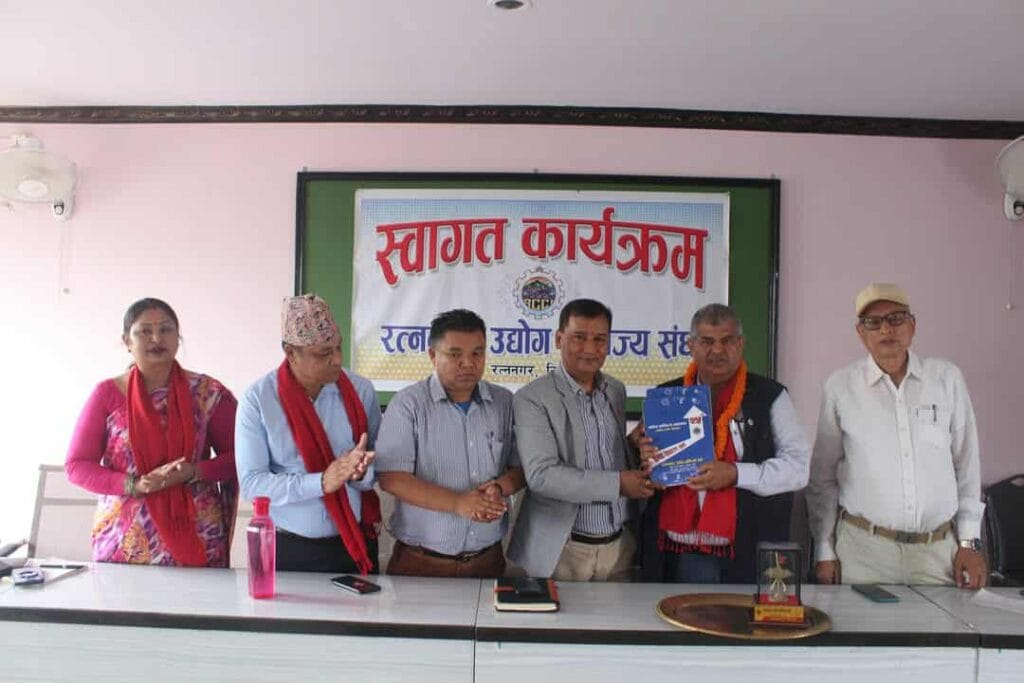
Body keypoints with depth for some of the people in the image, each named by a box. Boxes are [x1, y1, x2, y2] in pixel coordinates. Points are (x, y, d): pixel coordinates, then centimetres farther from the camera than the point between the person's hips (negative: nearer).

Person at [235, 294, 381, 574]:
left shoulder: (360, 390, -4)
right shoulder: (258, 399, -10)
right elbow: (251, 483, -13)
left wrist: (362, 472, -22)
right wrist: (322, 482, -24)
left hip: (355, 545, 2)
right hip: (287, 549, -1)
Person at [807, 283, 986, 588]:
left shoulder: (947, 378, 4)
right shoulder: (840, 386, -1)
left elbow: (967, 466, 9)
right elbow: (822, 476, 4)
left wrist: (970, 542, 6)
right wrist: (825, 551, 3)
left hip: (938, 549, 2)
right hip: (863, 549, -1)